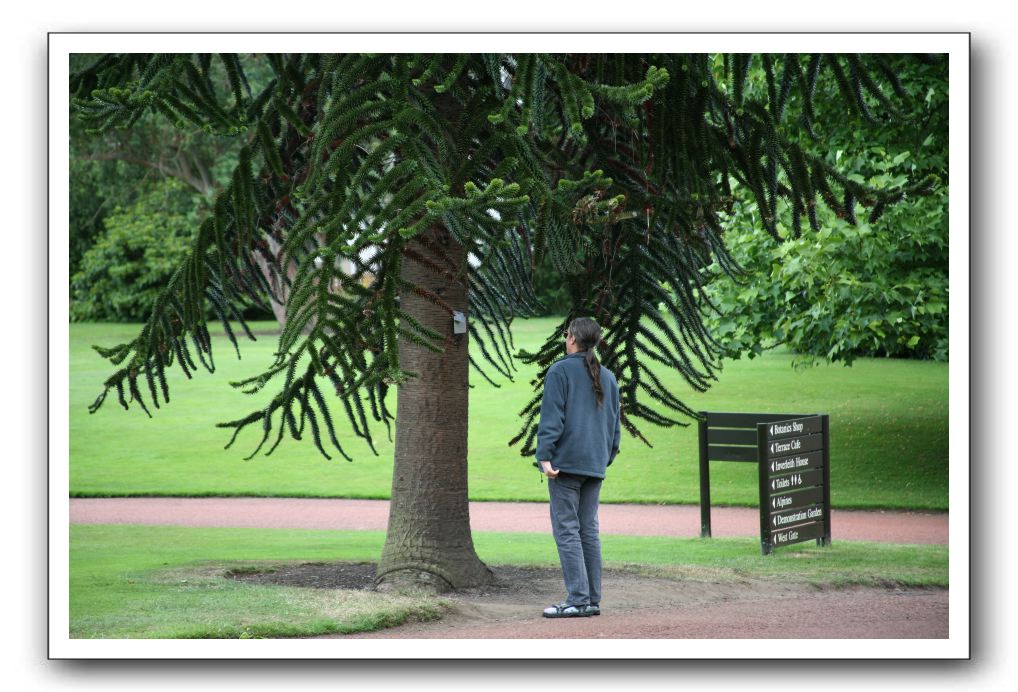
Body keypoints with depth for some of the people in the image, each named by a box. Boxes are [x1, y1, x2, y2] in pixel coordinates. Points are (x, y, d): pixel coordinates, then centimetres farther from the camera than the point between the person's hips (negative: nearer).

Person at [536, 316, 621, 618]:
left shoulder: (560, 371, -5)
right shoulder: (608, 377, 15)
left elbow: (551, 417, -12)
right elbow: (614, 423, 18)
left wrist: (545, 456, -15)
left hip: (566, 461, -7)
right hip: (595, 465, 7)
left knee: (566, 529, -5)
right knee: (589, 530, 10)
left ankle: (578, 599, -10)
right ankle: (592, 599, 9)